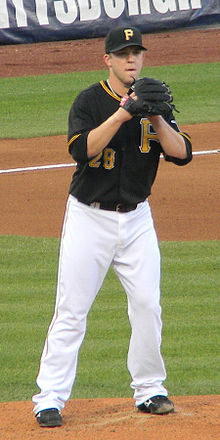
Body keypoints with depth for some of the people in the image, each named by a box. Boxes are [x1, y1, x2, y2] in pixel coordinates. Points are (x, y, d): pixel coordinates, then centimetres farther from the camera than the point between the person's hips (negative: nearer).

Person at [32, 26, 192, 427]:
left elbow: (181, 153, -5)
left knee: (147, 304, 1)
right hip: (89, 217, -4)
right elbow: (82, 149, -25)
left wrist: (156, 118, -20)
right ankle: (50, 398, -3)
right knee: (71, 309, -6)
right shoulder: (90, 101, -8)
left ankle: (149, 390, 15)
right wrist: (123, 113, -30)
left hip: (137, 218, 4)